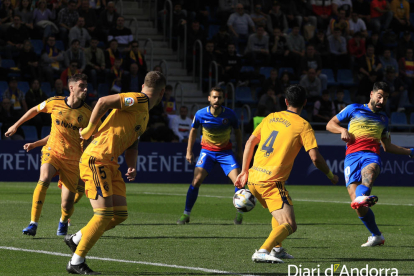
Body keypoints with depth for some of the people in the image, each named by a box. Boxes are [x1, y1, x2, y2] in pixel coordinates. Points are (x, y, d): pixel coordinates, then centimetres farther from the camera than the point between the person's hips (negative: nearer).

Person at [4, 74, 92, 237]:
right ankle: (33, 224, -28)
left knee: (67, 204, -4)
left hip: (73, 159, 0)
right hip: (52, 151, 0)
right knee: (44, 180, -31)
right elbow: (35, 110, 14)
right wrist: (16, 126, 20)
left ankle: (63, 222, 35)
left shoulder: (87, 113, -5)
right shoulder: (54, 103, -4)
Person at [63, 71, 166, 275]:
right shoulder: (138, 99, -10)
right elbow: (103, 102, -20)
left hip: (110, 165, 9)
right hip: (96, 160, -9)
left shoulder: (145, 114, 21)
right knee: (104, 215, -11)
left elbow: (132, 143, 24)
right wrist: (89, 129, -11)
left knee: (120, 214, 6)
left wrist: (132, 167, 6)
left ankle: (76, 240, 20)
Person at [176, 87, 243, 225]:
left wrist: (239, 151, 5)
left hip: (225, 151, 0)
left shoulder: (230, 114, -15)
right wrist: (189, 151, 5)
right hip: (207, 150, 0)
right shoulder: (200, 114, -15)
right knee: (196, 180, -15)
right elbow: (193, 130, 4)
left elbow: (237, 131, 4)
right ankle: (186, 214, -3)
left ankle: (239, 214, 6)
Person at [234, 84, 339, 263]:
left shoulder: (271, 118, 13)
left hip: (253, 178, 7)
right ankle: (263, 251, -31)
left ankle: (277, 249, 25)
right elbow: (315, 157, -10)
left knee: (280, 213, 31)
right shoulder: (303, 126, -4)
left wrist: (244, 172, 23)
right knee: (289, 225, -10)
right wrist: (330, 175, 7)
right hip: (271, 182, -7)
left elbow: (250, 142, 16)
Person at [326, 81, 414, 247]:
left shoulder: (383, 119, 29)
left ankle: (362, 197, -72)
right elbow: (330, 124, 19)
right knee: (359, 207, -15)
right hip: (352, 157, -1)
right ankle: (376, 236, 5)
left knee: (369, 171, -41)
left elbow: (387, 147, 38)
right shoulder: (354, 109, 18)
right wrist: (343, 130, -2)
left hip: (371, 156, 1)